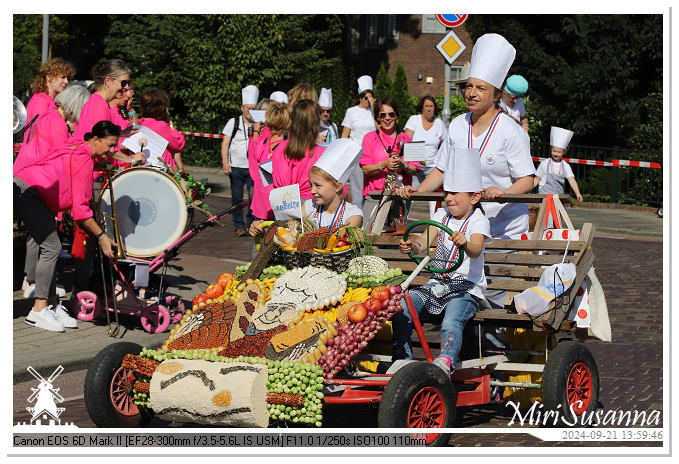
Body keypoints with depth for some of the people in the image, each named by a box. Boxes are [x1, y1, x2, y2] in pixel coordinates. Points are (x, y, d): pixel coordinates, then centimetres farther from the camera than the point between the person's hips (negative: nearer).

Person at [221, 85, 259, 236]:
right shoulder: (233, 122, 5)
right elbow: (225, 143, 1)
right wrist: (225, 163, -7)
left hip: (253, 168, 1)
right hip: (236, 167, 0)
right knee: (237, 198, 2)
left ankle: (251, 223, 10)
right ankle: (239, 225, 12)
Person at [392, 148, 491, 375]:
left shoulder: (478, 221, -6)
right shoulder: (442, 215, 12)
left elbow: (476, 250, -26)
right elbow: (425, 240, -2)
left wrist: (465, 244, -51)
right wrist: (411, 245, -26)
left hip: (466, 288, -6)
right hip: (437, 284, 6)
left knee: (451, 322, -34)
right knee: (401, 310, -15)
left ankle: (444, 363, -40)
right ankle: (402, 360, -7)